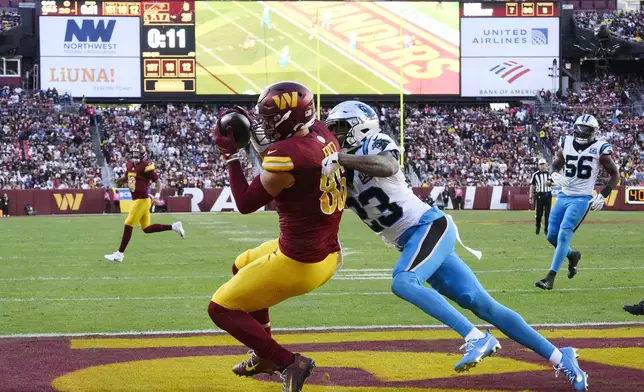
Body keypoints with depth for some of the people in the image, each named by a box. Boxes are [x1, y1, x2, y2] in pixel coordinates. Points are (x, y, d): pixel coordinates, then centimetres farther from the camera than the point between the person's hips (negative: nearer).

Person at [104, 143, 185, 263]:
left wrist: (157, 196, -25)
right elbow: (126, 178, 27)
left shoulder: (146, 166, -13)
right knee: (147, 229, 14)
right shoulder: (130, 165, 10)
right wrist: (121, 179, 4)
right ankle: (174, 227, 22)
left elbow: (158, 182, -12)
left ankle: (119, 254, 4)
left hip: (142, 201, -9)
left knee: (128, 226, -4)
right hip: (136, 200, 9)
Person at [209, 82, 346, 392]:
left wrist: (230, 155, -3)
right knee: (242, 267, 33)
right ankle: (265, 355, 39)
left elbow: (245, 203, -11)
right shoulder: (321, 134, -1)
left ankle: (289, 363, -2)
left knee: (221, 309, 5)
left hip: (300, 263, -9)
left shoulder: (285, 155, -24)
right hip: (329, 254, 9)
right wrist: (254, 138, 8)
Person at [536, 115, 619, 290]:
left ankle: (550, 277, -16)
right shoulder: (566, 144, 3)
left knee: (564, 234, -17)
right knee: (552, 235, 6)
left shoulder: (599, 149, -7)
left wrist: (602, 196, -8)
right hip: (563, 196, 5)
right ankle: (572, 255, 37)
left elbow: (615, 174, 1)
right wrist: (555, 175, -7)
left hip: (582, 199, -5)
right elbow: (555, 166, 17)